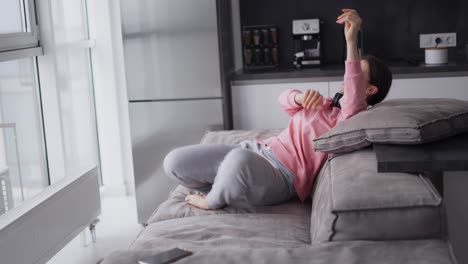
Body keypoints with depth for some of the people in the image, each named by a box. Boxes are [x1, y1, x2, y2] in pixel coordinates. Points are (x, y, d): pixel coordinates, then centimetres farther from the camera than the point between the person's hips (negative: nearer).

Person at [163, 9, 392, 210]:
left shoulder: (351, 118, -5)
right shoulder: (324, 104, 23)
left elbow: (354, 100, -28)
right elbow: (284, 101, 19)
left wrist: (351, 40, -38)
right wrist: (301, 97, -8)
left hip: (281, 175, -8)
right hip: (257, 149, 8)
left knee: (240, 159, -45)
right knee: (175, 161, -5)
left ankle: (213, 201, -13)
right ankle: (227, 192, 13)